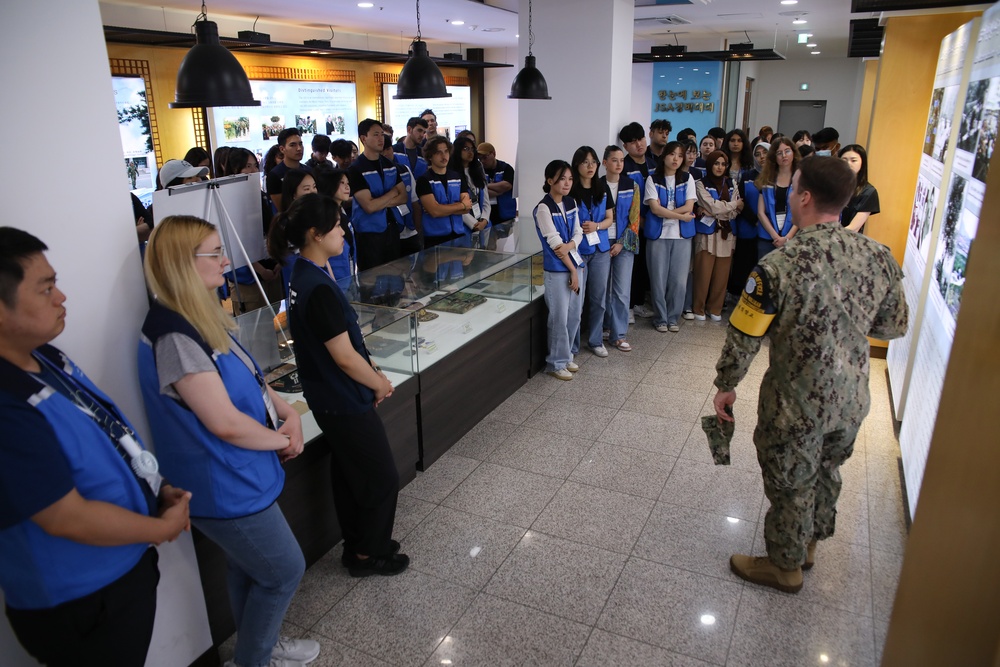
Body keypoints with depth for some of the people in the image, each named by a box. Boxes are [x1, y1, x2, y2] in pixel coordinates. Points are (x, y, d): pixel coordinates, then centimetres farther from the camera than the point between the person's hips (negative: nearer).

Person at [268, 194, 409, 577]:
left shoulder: (302, 276, 3)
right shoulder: (319, 288, -27)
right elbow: (344, 358, -24)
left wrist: (370, 368, 3)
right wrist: (380, 383, -8)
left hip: (328, 400, 9)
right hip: (347, 402, -9)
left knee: (347, 473, 22)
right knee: (382, 478, 8)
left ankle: (357, 545, 39)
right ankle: (369, 554, 25)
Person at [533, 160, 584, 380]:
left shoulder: (571, 203, 9)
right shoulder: (544, 208, -13)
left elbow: (578, 233, 9)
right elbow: (554, 242, -15)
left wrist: (569, 246, -15)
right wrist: (572, 270, -12)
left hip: (575, 264, 7)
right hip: (557, 269, -7)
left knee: (574, 315, 12)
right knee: (559, 318, -1)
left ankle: (566, 356, 27)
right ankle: (556, 363, 13)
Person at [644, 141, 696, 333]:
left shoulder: (687, 179, 7)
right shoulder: (653, 179, 2)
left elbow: (689, 207, -4)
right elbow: (655, 208, -9)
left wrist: (665, 213, -11)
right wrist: (681, 216, -10)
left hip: (682, 235, 2)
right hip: (658, 234, -1)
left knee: (679, 280, 2)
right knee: (659, 280, 1)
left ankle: (673, 318, 16)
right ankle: (661, 318, 15)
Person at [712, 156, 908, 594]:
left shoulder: (780, 266, -26)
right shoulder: (879, 258, -9)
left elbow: (743, 338, -18)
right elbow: (894, 328, 4)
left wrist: (726, 386, -3)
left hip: (796, 407, -6)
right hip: (851, 401, 6)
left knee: (790, 485, 15)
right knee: (826, 472, 27)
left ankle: (785, 566, 36)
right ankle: (809, 543, 50)